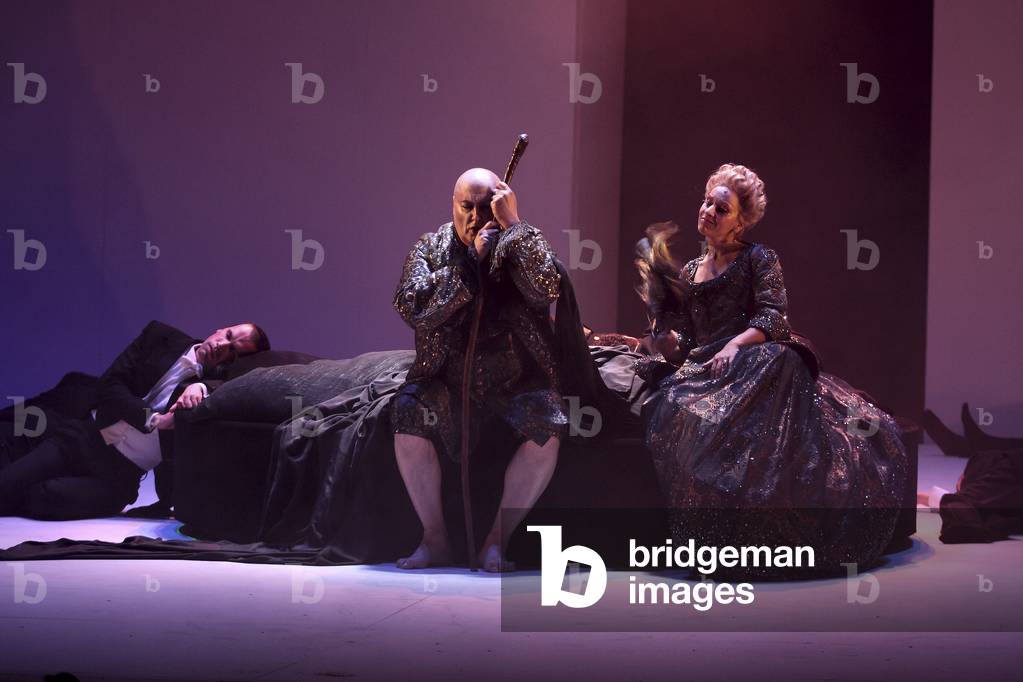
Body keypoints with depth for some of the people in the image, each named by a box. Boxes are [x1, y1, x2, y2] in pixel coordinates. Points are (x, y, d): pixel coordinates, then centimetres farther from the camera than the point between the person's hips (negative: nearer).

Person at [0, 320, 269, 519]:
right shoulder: (161, 336, 5)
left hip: (117, 473, -2)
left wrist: (200, 387, -28)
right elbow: (109, 384, -2)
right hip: (83, 435, 2)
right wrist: (153, 419, -13)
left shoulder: (212, 388, 2)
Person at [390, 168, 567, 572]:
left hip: (516, 382, -1)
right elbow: (410, 307, -14)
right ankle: (434, 538, -16)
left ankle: (497, 539, -17)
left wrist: (513, 224, -21)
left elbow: (545, 290, -21)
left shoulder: (518, 246, 0)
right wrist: (471, 259, -17)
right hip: (449, 382, 1)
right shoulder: (430, 248, 4)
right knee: (409, 412, -28)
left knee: (547, 426, -30)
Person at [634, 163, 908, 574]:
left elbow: (773, 318, -5)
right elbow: (676, 346, 20)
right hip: (702, 372, 5)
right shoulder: (687, 274, 25)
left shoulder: (757, 259, 10)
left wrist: (735, 344, -20)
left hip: (757, 362, -5)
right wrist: (658, 315, 3)